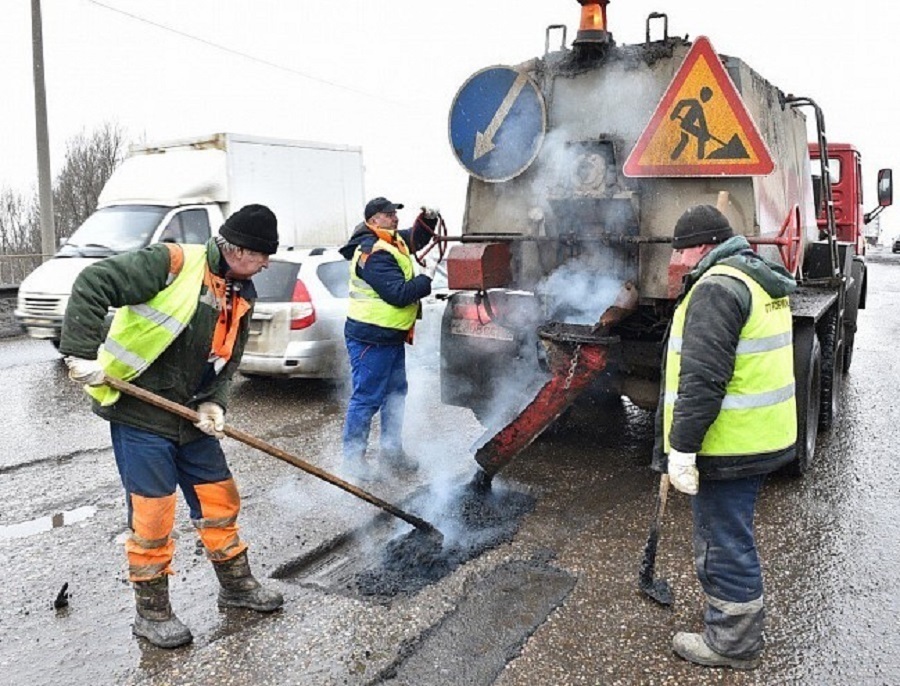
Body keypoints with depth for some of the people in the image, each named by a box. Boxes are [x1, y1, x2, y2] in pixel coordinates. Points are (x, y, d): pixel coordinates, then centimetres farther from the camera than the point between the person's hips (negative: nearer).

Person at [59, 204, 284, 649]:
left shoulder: (239, 299, 8)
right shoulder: (172, 263, -17)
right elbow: (93, 284, -21)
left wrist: (213, 404, -6)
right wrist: (82, 353, -26)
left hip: (191, 420, 8)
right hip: (139, 416, -7)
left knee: (220, 499, 14)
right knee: (152, 516, 0)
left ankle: (236, 585, 34)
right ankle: (152, 613, 20)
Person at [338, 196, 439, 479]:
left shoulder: (393, 241, 9)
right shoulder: (375, 254, -22)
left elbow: (416, 239, 28)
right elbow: (399, 294, -27)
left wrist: (428, 219, 8)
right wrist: (427, 278, -14)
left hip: (391, 336, 11)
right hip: (371, 339, -11)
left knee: (396, 392, 18)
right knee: (367, 398, -2)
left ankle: (391, 448, 31)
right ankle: (353, 456, 11)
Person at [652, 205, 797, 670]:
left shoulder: (717, 288, -19)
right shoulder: (760, 280, 14)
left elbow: (701, 379, -26)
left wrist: (681, 448, -22)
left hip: (727, 445, -11)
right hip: (763, 435, 11)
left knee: (722, 543, 4)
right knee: (733, 537, 24)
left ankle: (732, 643, 19)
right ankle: (738, 624, 41)